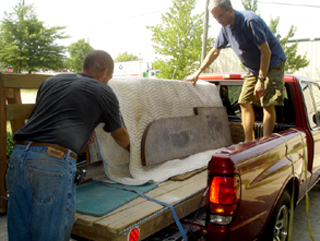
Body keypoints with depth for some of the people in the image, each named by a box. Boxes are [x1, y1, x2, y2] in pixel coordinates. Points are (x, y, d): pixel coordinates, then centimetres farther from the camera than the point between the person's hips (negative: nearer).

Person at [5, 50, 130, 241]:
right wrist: (130, 148, 46)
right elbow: (119, 135, 24)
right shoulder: (104, 93, 10)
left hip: (19, 154, 6)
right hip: (55, 162, -6)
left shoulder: (51, 81, 23)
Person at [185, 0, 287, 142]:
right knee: (245, 103, -1)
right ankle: (248, 144, 3)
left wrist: (261, 80, -25)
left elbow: (266, 52, -24)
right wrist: (198, 73, 9)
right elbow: (215, 52, 11)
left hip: (272, 63, -7)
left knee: (268, 104, -16)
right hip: (253, 69, 8)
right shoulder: (226, 27, 0)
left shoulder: (250, 21, -24)